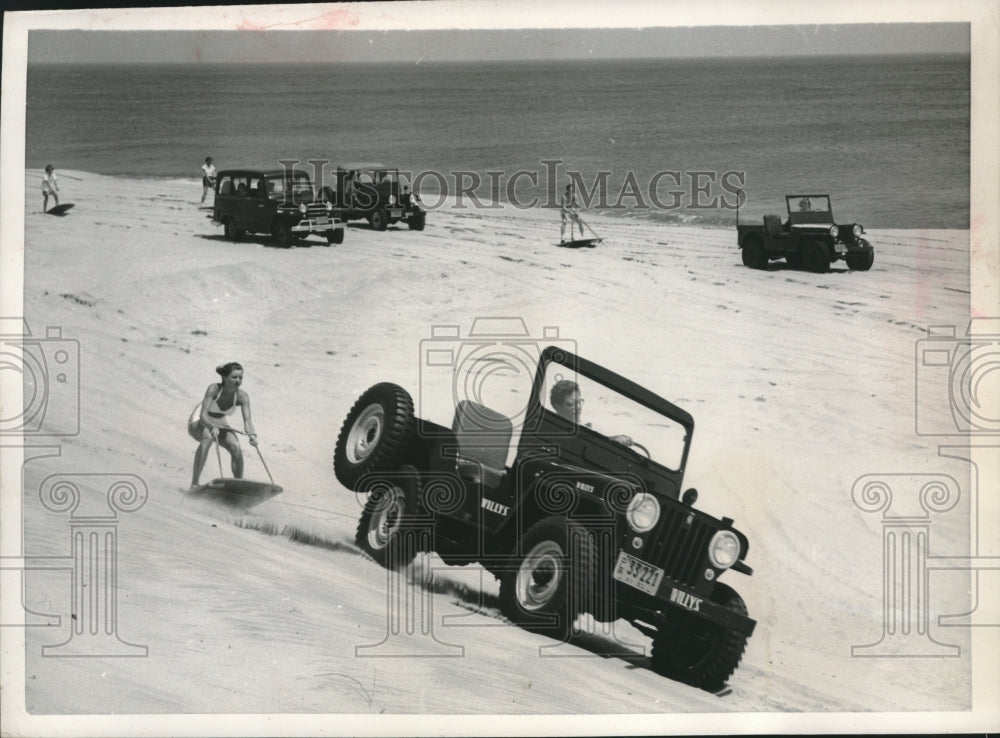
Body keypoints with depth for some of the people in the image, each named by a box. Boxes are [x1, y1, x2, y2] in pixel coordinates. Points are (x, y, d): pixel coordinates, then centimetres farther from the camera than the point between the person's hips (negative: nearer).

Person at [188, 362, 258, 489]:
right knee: (207, 438, -36)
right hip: (200, 423, -4)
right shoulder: (214, 389, -31)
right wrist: (212, 427, -57)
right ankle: (194, 484, -35)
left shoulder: (242, 396, -21)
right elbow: (203, 416, -37)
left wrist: (252, 435, -51)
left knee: (236, 448, -20)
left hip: (220, 425, 4)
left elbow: (247, 420, -30)